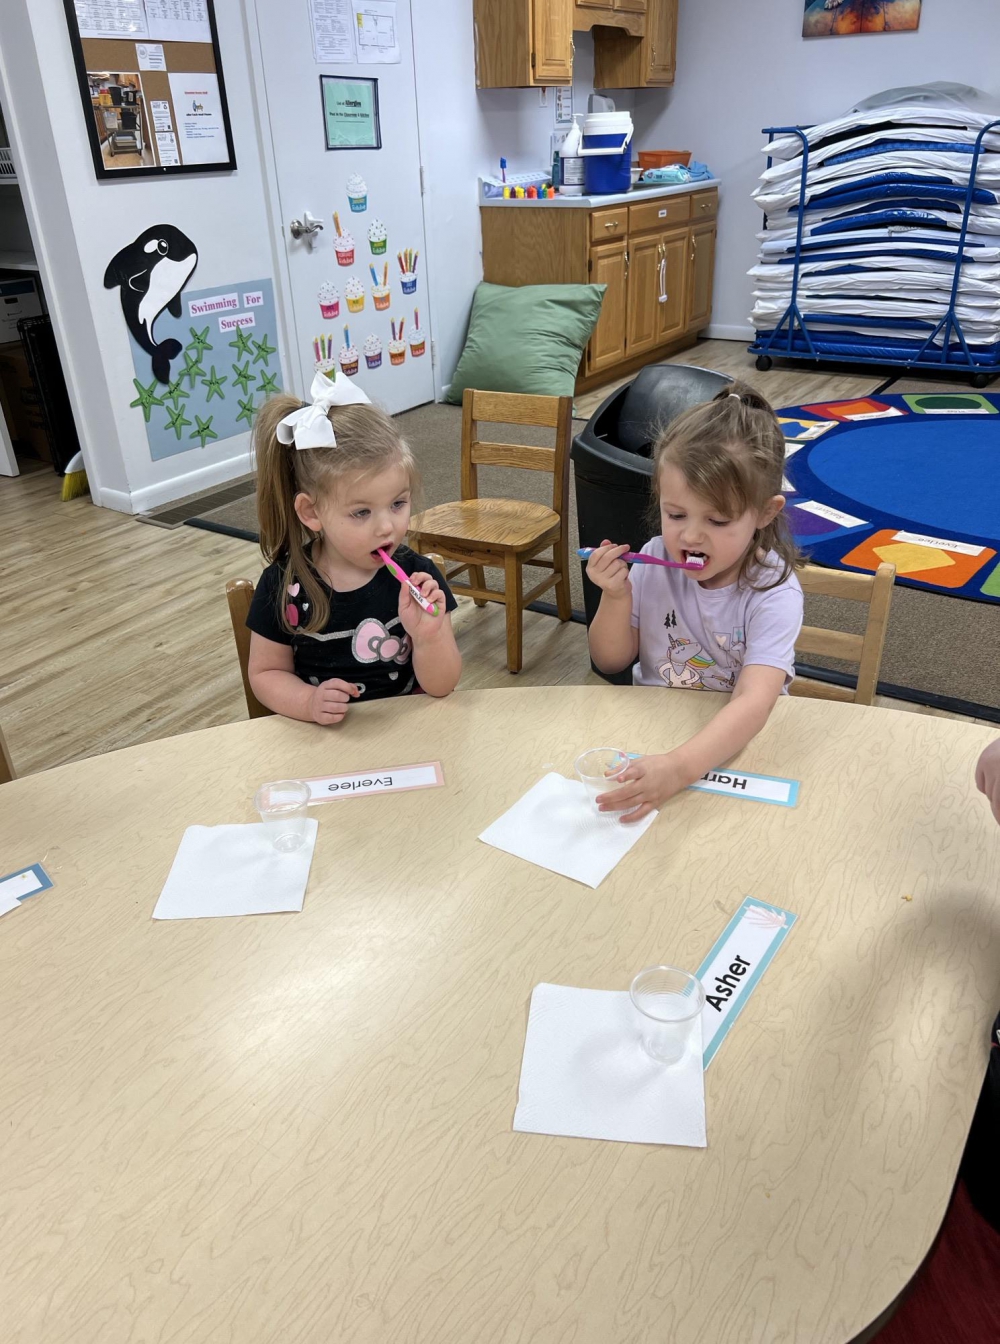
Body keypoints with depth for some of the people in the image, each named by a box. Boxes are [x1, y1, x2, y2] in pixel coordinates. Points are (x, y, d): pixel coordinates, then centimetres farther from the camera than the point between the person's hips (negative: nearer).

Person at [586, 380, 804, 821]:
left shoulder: (773, 594, -19)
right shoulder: (655, 562, -7)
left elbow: (754, 703, -33)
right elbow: (611, 662, 2)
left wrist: (678, 768, -49)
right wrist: (616, 596, -17)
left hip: (732, 746, -3)